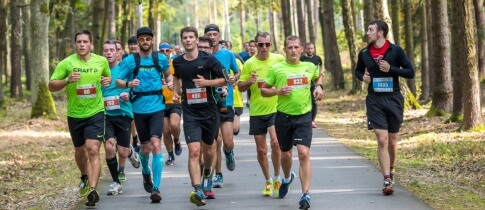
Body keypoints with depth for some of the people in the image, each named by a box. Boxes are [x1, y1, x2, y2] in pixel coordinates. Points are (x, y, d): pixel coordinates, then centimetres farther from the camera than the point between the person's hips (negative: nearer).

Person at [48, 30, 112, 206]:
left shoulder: (101, 61, 0)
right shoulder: (66, 63, -7)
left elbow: (108, 76, 21)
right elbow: (51, 86, -6)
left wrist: (107, 80, -3)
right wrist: (67, 80, -24)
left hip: (95, 113, -1)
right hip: (75, 114, 1)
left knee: (93, 150, -16)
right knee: (80, 150, 18)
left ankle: (92, 189, -20)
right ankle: (85, 177, 46)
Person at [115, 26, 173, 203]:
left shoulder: (161, 59, 4)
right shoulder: (130, 61, -1)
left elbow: (167, 74, 21)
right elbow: (118, 81, 1)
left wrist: (170, 82, -1)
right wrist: (128, 84, -20)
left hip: (157, 107, -1)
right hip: (139, 109, 1)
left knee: (155, 143, -17)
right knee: (145, 147, 10)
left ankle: (156, 188, -19)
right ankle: (146, 172, 44)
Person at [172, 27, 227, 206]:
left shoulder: (208, 59, -6)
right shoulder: (178, 62, 3)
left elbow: (224, 80, -3)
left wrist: (207, 82, -17)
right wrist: (176, 92, 15)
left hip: (209, 112, 0)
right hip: (190, 113, 0)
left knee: (207, 150, 15)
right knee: (194, 151, -15)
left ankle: (207, 174, 48)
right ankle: (197, 191, -22)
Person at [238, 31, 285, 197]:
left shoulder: (279, 59, -3)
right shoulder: (249, 63, -2)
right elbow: (240, 87, 4)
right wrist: (249, 82, -16)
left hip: (275, 109, -2)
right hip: (256, 111, 2)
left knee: (275, 142, -21)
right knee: (261, 150, 8)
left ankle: (277, 179, -2)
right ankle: (268, 181, 28)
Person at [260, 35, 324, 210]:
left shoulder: (309, 67, 3)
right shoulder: (276, 69, -4)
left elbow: (319, 77, 27)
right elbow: (263, 90, 2)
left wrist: (319, 87, 6)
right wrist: (277, 91, -16)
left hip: (304, 117, 0)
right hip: (283, 116, 0)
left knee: (304, 153, -16)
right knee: (285, 154, 16)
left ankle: (305, 194, -16)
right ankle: (287, 178, 50)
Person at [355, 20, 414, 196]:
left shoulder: (396, 51, -4)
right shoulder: (364, 53, 4)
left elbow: (410, 72, -4)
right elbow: (358, 70, 22)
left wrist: (391, 69, -17)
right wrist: (362, 77, -2)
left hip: (393, 99, 0)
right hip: (375, 101, 0)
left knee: (392, 141, 11)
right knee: (382, 140, -12)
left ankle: (391, 170, 37)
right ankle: (387, 180, -12)